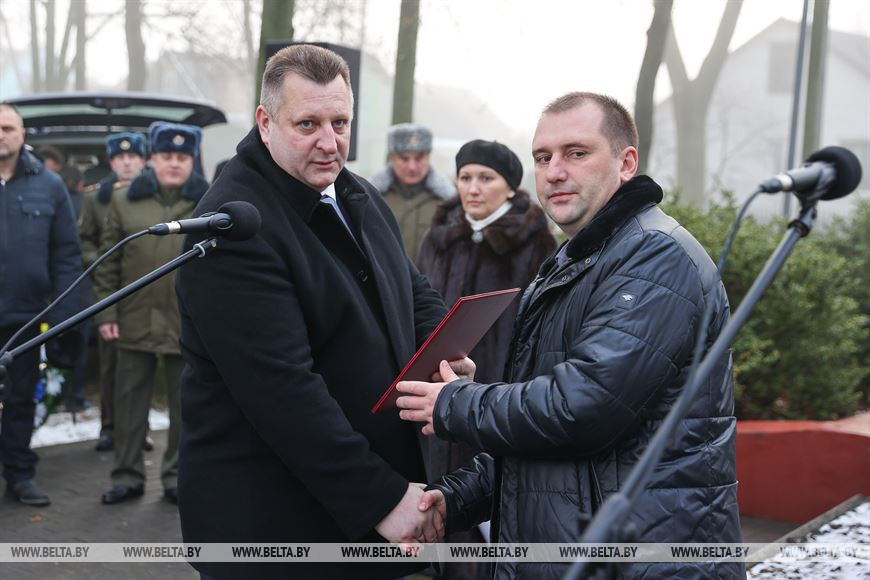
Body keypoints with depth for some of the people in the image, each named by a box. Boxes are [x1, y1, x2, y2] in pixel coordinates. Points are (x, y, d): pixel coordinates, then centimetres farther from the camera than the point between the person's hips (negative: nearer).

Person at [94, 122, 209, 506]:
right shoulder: (124, 201, 5)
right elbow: (108, 263, 5)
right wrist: (105, 312, -1)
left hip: (191, 326, -1)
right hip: (136, 323, 1)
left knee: (186, 406, 8)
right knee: (129, 403, 9)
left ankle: (177, 477, 20)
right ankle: (128, 475, 21)